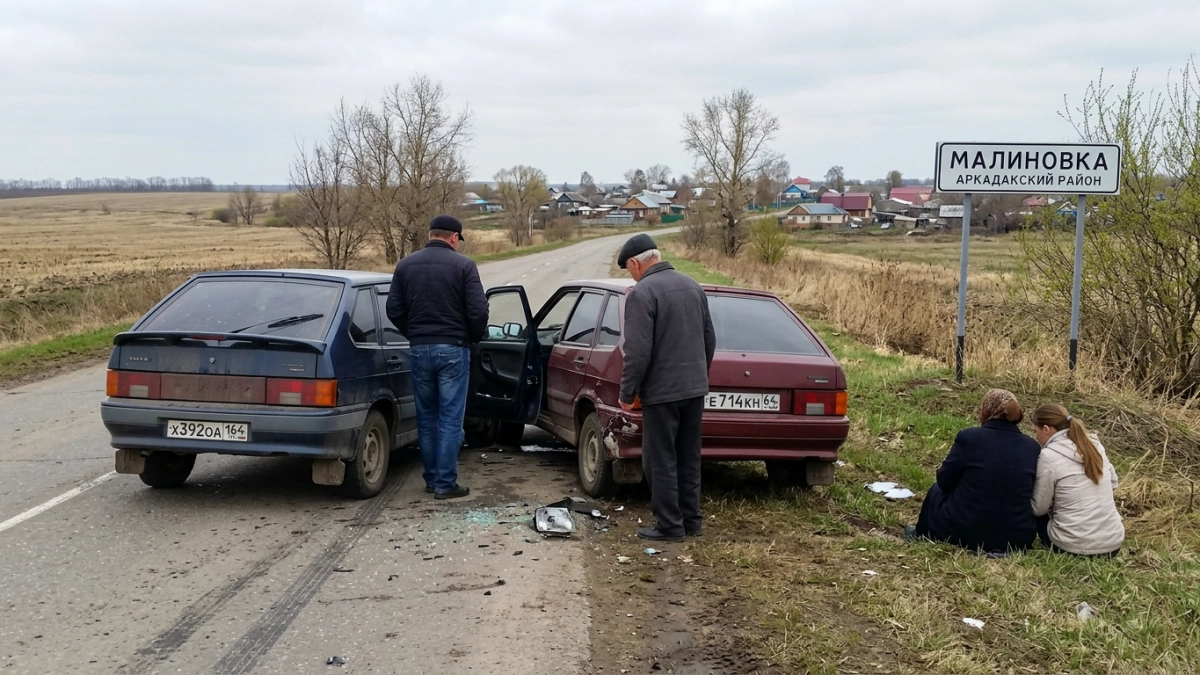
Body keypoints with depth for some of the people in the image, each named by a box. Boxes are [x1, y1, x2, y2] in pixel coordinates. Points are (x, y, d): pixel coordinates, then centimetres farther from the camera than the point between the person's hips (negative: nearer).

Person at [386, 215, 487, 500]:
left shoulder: (405, 265, 5)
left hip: (420, 349, 4)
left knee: (426, 418, 14)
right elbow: (478, 311, -10)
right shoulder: (463, 265, -6)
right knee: (450, 419, 1)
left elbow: (394, 310, 5)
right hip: (453, 349, -4)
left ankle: (431, 479, 21)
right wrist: (474, 338, 8)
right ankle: (445, 483, 1)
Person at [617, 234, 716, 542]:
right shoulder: (692, 285, 8)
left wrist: (627, 393, -9)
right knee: (689, 458, 16)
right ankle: (691, 519, 23)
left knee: (661, 461, 3)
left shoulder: (642, 293, -15)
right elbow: (710, 338, 15)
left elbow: (638, 351, -19)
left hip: (662, 390, -7)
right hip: (695, 387, 8)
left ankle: (670, 525, 6)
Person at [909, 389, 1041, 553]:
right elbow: (1027, 491, 12)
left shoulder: (968, 437, -12)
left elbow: (944, 481, -2)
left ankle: (922, 536, 46)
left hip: (967, 532, -3)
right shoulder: (1033, 447, -1)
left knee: (937, 490, 27)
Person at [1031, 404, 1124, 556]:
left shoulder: (1048, 456, -13)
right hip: (1113, 543, 5)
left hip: (1075, 548, -5)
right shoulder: (1094, 444, 5)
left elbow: (1038, 508, -6)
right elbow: (1112, 482, 17)